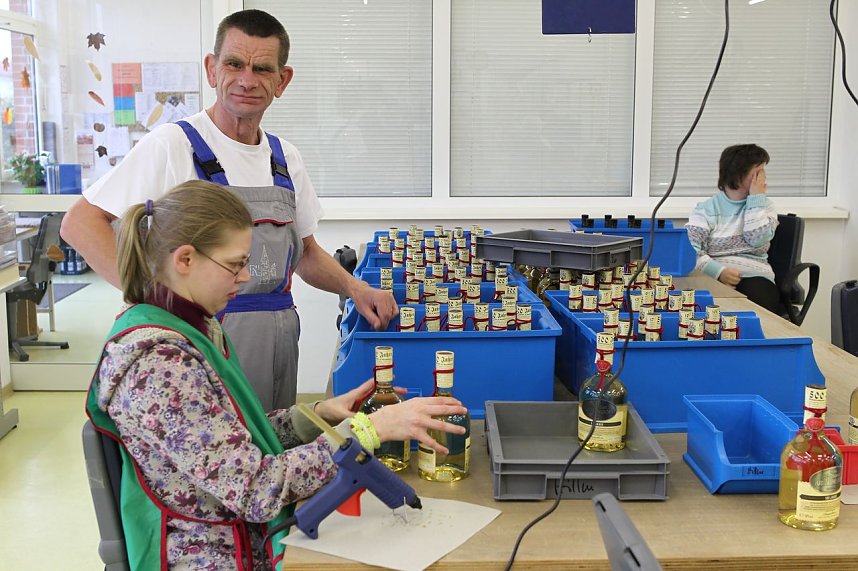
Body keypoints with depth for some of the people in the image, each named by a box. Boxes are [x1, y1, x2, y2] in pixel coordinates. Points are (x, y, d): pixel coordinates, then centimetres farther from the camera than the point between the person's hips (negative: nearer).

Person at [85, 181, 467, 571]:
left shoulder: (197, 327, 3)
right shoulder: (158, 364, -25)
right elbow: (256, 491, -27)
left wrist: (319, 414, -4)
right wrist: (371, 428, -25)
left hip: (254, 535, 8)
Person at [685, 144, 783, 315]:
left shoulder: (764, 206, 16)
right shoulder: (705, 209, 9)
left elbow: (757, 240, -5)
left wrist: (756, 198, -1)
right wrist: (719, 271, -21)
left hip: (753, 277, 1)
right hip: (712, 277, -1)